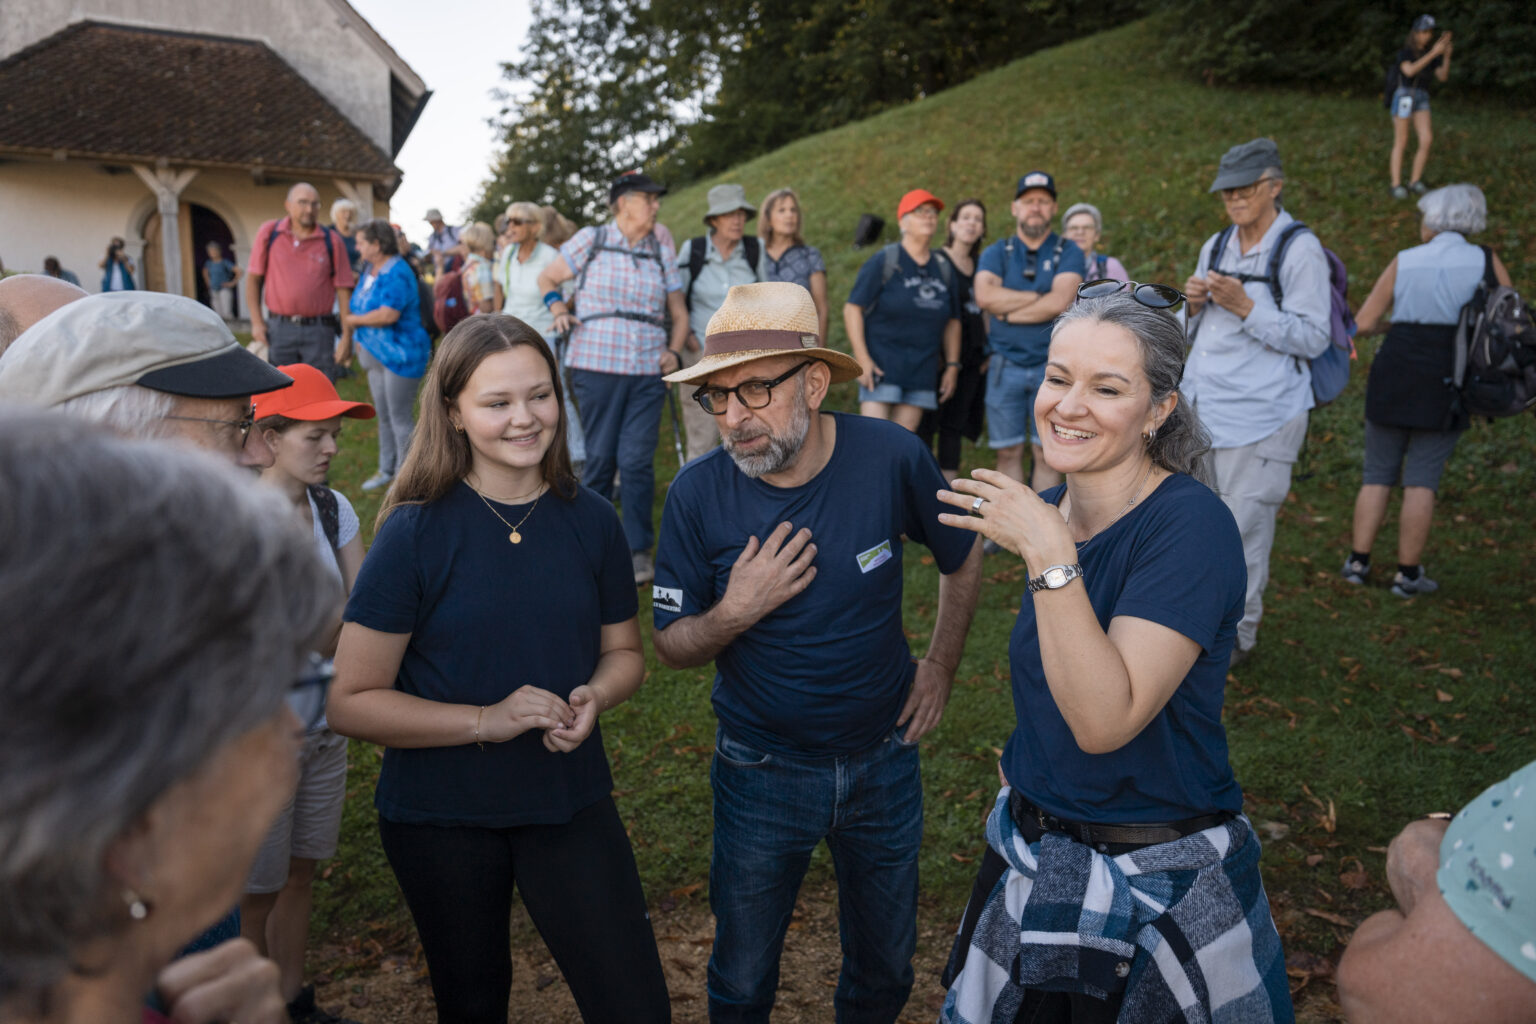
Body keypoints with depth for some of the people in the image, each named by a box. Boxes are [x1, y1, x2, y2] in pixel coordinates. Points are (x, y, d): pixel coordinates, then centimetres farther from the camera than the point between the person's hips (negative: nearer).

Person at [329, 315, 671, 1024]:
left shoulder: (590, 521, -5)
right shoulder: (415, 534, -15)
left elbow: (623, 651, 8)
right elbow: (351, 701, -14)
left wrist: (593, 697, -14)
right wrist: (488, 720, -24)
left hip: (570, 801, 2)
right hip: (440, 817, -1)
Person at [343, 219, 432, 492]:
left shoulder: (397, 273, -18)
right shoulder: (370, 269, 12)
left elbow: (388, 315, -28)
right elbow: (361, 306, 22)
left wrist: (354, 320, -13)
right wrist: (362, 338, 8)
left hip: (399, 354, -10)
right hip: (376, 354, 10)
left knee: (401, 418, -3)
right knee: (383, 415, 17)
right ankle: (386, 470, 29)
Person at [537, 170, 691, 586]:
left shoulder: (663, 252, 13)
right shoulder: (590, 240, 5)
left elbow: (679, 312, 19)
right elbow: (547, 278, 16)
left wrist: (674, 351, 2)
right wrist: (558, 309, -3)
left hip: (648, 370, 2)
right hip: (597, 365, -1)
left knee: (637, 459, -5)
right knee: (600, 457, 3)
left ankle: (639, 550, 6)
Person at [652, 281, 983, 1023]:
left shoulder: (891, 457, -18)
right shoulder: (697, 495, -18)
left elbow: (962, 559, 3)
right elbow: (672, 645, -7)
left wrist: (941, 666, 1)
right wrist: (735, 613, -26)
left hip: (884, 759, 1)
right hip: (761, 770, -1)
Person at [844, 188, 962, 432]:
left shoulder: (944, 269, 13)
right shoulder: (884, 261, -2)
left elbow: (952, 322, 20)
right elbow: (852, 308, -6)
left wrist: (952, 365, 12)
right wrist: (862, 358, -15)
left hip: (922, 373, 5)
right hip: (880, 366, -5)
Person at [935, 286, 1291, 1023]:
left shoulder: (1190, 525, -24)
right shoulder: (1050, 508, -3)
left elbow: (1105, 719, -32)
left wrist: (1049, 556, -34)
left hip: (1156, 881, -6)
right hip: (1033, 846, 6)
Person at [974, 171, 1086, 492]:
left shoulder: (1068, 252, 5)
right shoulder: (996, 253, 9)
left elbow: (1060, 302, -12)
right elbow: (985, 296, -11)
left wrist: (1008, 311, -5)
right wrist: (1040, 297, -9)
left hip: (1052, 366, -1)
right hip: (1006, 366, 2)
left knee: (1047, 453, 0)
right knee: (1008, 452, 3)